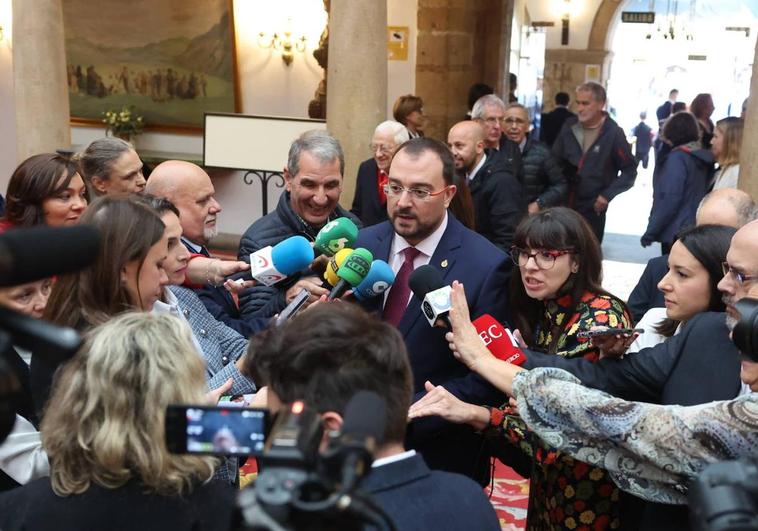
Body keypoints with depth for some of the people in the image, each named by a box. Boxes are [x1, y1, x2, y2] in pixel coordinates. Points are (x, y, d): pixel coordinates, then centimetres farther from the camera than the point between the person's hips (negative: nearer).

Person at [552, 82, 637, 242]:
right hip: (564, 204, 4)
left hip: (593, 208, -3)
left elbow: (629, 170, -4)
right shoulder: (569, 127, 3)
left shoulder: (613, 133, -9)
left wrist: (608, 194, -12)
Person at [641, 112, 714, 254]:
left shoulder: (677, 157, -14)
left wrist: (650, 232, -16)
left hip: (675, 231, -8)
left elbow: (670, 199, -20)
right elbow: (697, 194, 12)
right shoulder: (703, 157, 10)